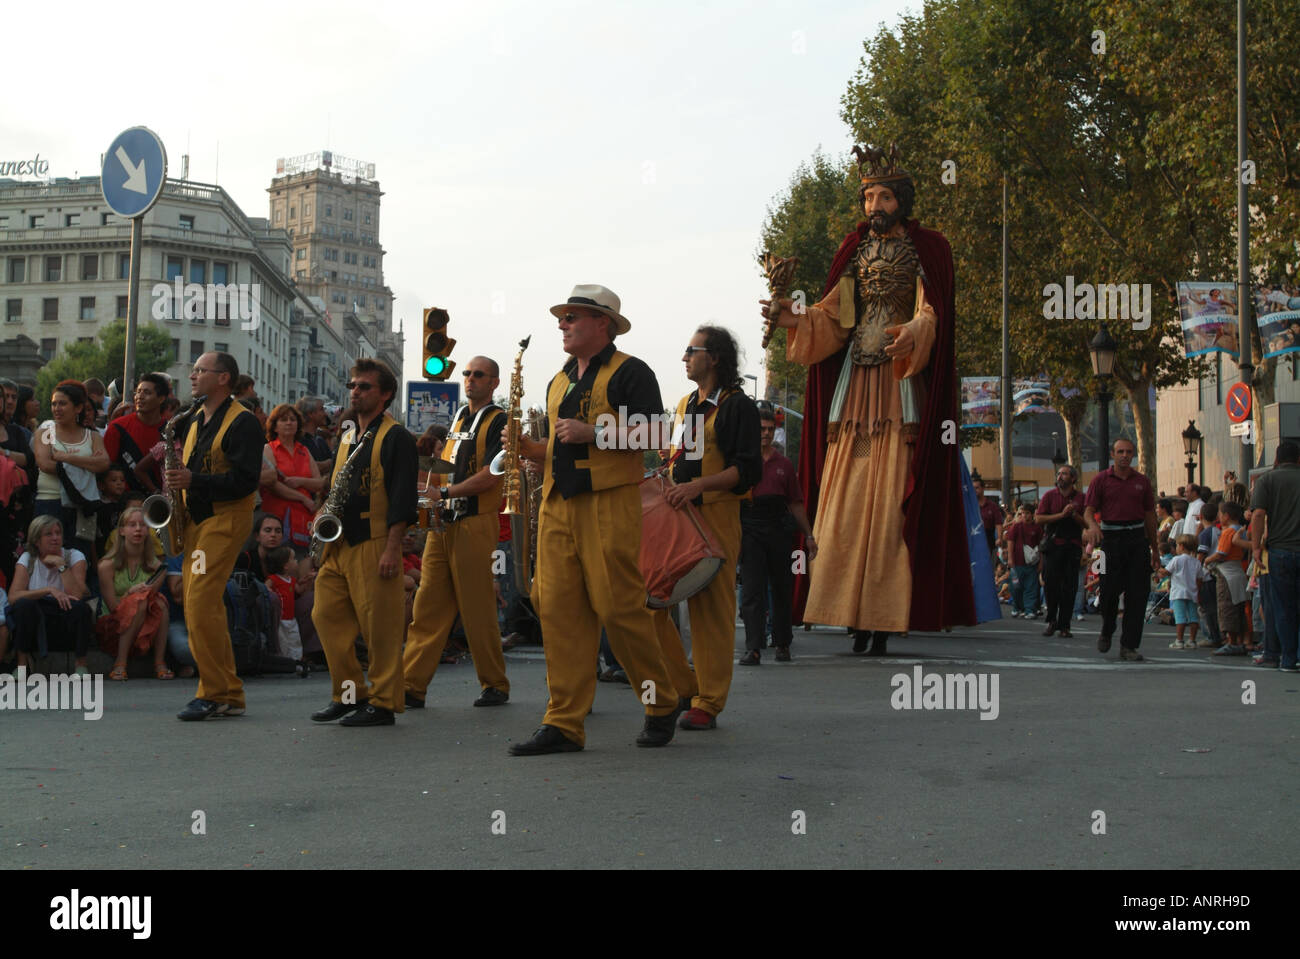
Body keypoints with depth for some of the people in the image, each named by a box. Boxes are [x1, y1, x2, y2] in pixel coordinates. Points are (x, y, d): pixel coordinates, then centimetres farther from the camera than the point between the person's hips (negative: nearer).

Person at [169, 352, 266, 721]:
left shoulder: (242, 422, -9)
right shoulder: (195, 421, 18)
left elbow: (246, 480, -18)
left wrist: (193, 480, -25)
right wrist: (174, 475, 5)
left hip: (225, 519, -9)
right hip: (195, 520, 9)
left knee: (202, 603, -17)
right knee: (196, 606, 7)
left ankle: (215, 693, -10)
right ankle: (229, 695, 13)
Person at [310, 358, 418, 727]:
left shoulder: (395, 437, -5)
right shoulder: (347, 438, 19)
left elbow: (402, 496, -12)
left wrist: (391, 549, -18)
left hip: (374, 544, -8)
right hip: (339, 543, 8)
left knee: (379, 627, -4)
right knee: (326, 616, 6)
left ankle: (383, 703, 3)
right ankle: (349, 693, 16)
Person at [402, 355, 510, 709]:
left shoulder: (498, 421, -4)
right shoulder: (458, 418, 19)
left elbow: (491, 475, -15)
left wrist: (445, 493, -18)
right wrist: (432, 507, 11)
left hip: (475, 524, -7)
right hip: (442, 524, 7)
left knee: (478, 610, -3)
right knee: (428, 606, 2)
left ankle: (495, 686, 9)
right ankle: (412, 685, 1)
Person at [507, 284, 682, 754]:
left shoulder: (629, 372, 1)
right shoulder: (558, 382, 23)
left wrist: (593, 432, -16)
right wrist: (531, 448, 8)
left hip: (608, 500, -7)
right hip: (558, 503, 7)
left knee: (618, 606, -9)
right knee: (558, 609, 0)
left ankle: (662, 705, 11)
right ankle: (564, 724, 2)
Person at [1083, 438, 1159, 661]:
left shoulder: (1142, 482, 12)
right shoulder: (1101, 480, 4)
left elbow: (1150, 516, 15)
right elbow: (1088, 510, -1)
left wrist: (1155, 549, 14)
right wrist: (1093, 525, -24)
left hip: (1137, 538, 2)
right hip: (1111, 538, -2)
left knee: (1137, 594, -2)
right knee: (1109, 591, -3)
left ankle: (1129, 646, 3)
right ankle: (1106, 632, 25)